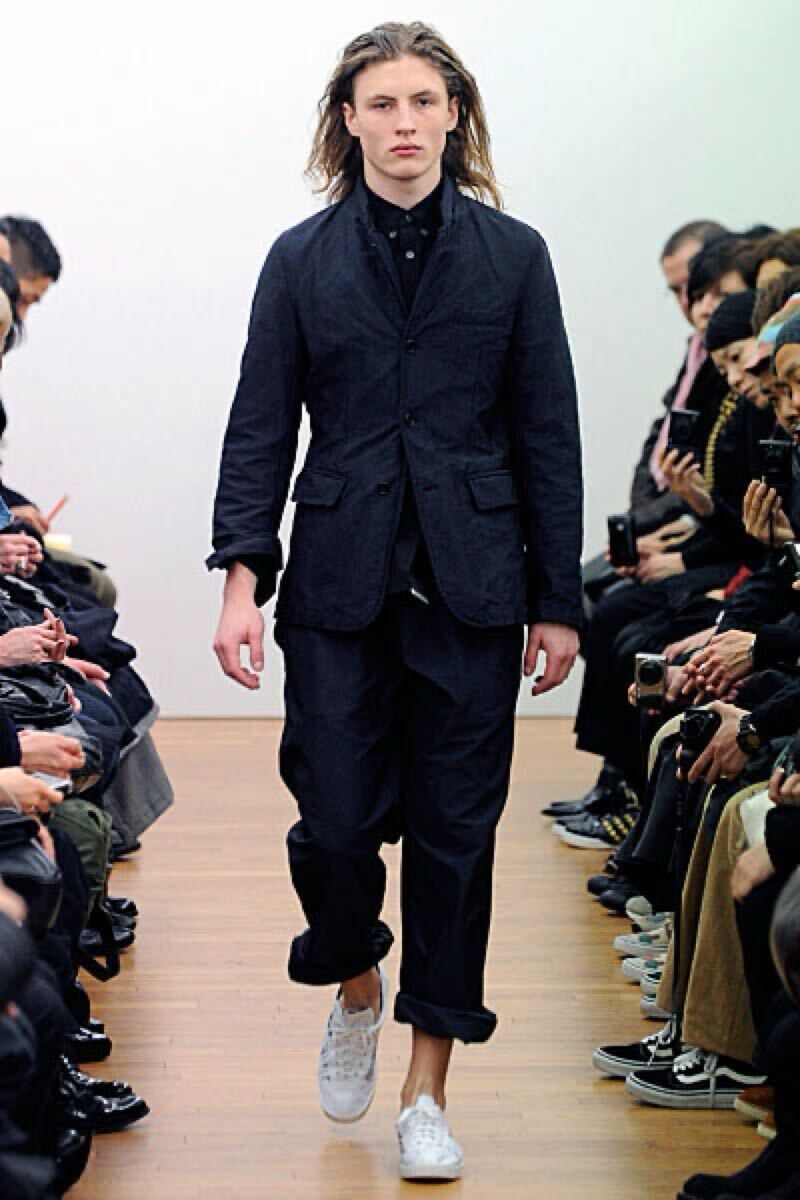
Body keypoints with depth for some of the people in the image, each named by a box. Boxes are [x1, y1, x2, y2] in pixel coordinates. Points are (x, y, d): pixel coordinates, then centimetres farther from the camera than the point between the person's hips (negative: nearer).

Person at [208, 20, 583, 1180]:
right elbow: (259, 428, 3)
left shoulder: (511, 255, 3)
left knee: (454, 831, 3)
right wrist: (242, 574, -9)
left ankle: (427, 1091, 14)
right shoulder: (303, 259, 4)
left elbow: (548, 436, 5)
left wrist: (557, 600, 3)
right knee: (336, 819, -3)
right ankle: (356, 986, 31)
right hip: (341, 583, 0)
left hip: (469, 587, 0)